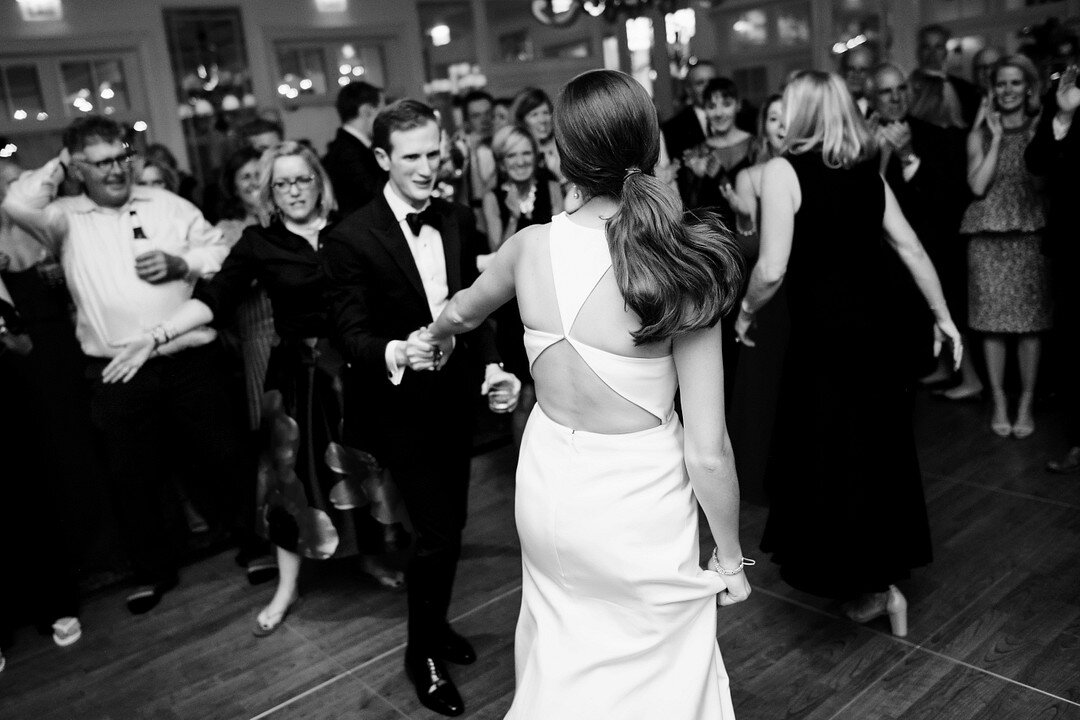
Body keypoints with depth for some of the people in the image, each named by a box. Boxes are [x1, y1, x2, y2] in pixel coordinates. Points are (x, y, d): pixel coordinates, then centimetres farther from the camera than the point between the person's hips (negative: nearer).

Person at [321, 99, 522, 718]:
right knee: (436, 533, -3)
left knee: (450, 525, 18)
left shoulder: (459, 220, 0)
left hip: (458, 397, 6)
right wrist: (398, 352, -36)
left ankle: (436, 624, 43)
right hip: (402, 406, -5)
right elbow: (352, 333, -16)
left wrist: (493, 366, -10)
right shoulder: (352, 239, -16)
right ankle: (423, 653, 22)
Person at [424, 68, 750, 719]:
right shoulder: (683, 268, -21)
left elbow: (463, 311, 14)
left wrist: (437, 336, 38)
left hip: (550, 493, 4)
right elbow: (709, 450, -17)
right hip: (638, 508, -3)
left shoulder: (531, 246, -10)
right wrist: (731, 559, -1)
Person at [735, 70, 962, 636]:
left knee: (827, 459, 8)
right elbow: (911, 250, 10)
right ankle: (879, 577, 32)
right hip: (872, 332, 7)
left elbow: (773, 268, -18)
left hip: (820, 338, -6)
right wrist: (943, 315, 20)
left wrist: (746, 311, 0)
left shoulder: (783, 170, -10)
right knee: (875, 453, 18)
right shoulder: (868, 172, 8)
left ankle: (870, 586, 15)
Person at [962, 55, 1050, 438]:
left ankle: (1026, 403, 12)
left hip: (1030, 235, 0)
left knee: (1030, 320, 1)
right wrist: (997, 137, -6)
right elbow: (978, 186, -6)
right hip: (988, 236, 1)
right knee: (992, 320, 2)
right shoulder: (980, 133, 7)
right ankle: (999, 402, 13)